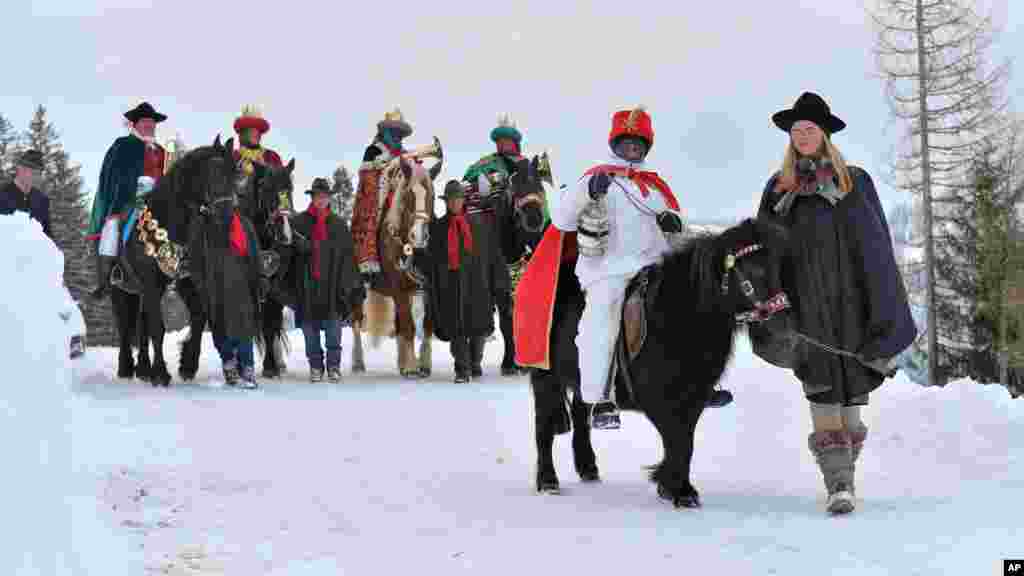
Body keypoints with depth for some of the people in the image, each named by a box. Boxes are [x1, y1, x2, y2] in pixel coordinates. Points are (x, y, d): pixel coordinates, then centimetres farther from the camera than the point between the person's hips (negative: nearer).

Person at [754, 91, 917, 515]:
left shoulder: (854, 181, 6)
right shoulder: (780, 188, 12)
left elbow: (877, 246, 4)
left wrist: (885, 311, -2)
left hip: (849, 299, -1)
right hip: (807, 303, 1)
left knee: (851, 390, 0)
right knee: (822, 391, -7)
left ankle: (844, 476, 12)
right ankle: (839, 485, -9)